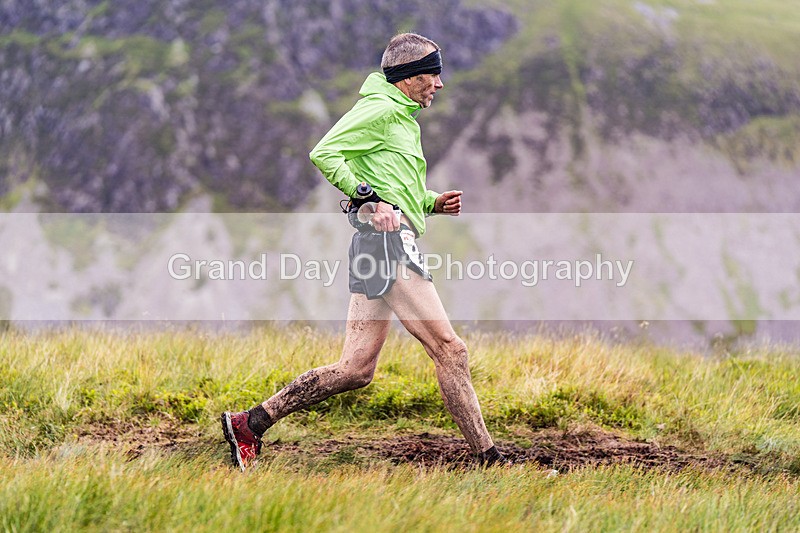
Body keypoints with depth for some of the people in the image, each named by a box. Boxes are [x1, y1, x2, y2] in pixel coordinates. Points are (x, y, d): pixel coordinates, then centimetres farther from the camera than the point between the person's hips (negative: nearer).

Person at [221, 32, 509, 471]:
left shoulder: (403, 118, 27)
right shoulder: (380, 109, -4)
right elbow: (324, 153, -14)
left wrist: (433, 202, 17)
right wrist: (372, 198, -20)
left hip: (376, 241, 10)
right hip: (388, 237, -10)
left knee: (356, 369, 5)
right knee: (449, 350, -10)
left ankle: (250, 423, 5)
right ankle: (487, 458, -9)